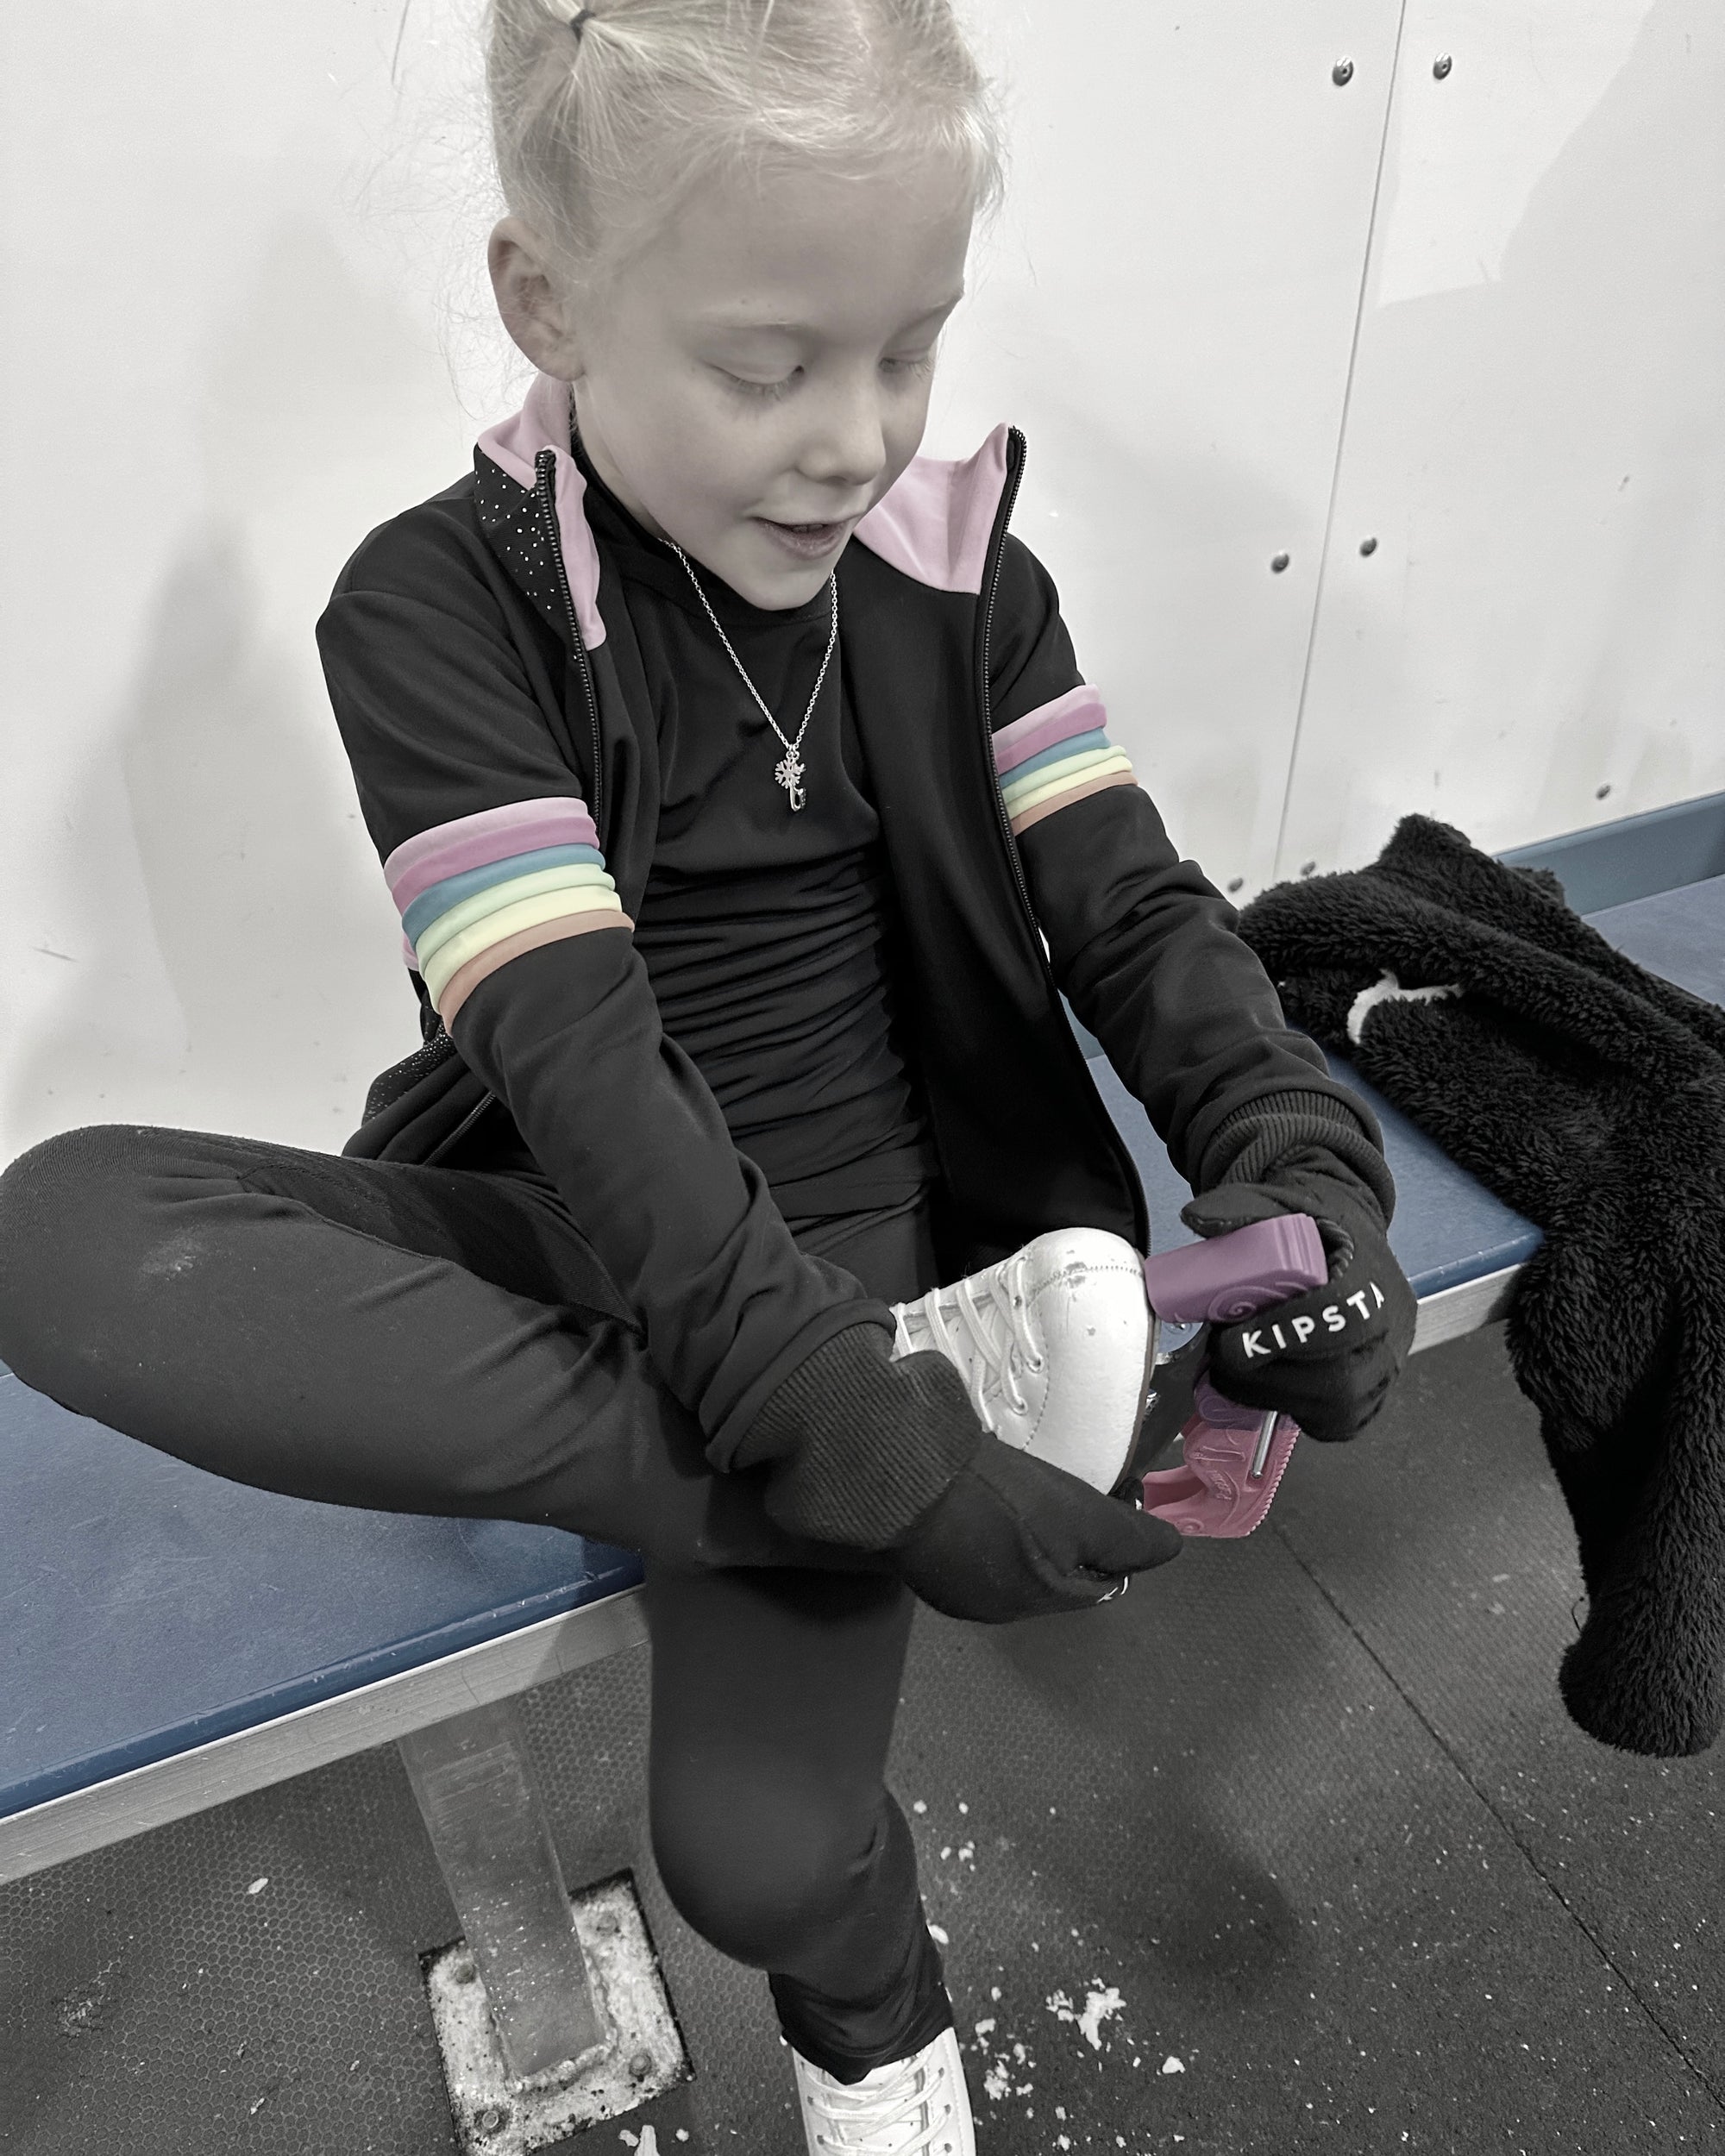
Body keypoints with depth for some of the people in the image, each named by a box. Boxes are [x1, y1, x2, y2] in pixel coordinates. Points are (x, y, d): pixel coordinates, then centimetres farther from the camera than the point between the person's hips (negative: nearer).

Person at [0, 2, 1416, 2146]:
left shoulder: (960, 571, 1)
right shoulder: (438, 604, -11)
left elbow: (1129, 906, -2)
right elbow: (575, 1062, -23)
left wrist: (1302, 1169, -21)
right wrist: (863, 1436, -32)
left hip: (866, 1244, 1)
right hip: (581, 1239, 0)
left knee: (752, 1843, -17)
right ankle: (890, 1440, -29)